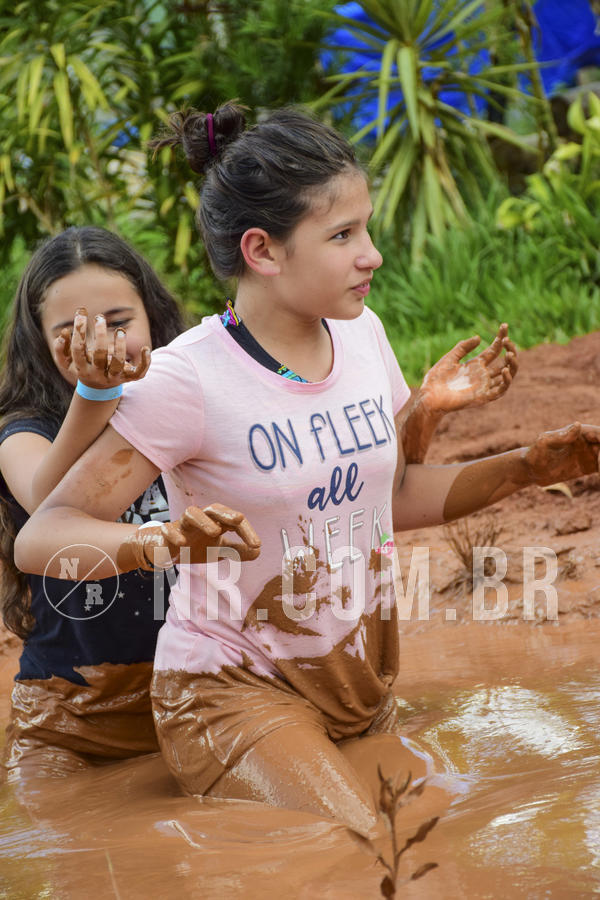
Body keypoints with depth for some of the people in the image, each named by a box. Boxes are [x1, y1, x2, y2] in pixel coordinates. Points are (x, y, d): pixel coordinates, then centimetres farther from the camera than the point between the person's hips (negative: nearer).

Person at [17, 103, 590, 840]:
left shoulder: (361, 335, 0)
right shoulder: (190, 381, -20)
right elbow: (42, 537, -22)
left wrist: (521, 468, 2)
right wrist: (156, 543, -41)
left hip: (356, 682, 7)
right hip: (236, 690, -7)